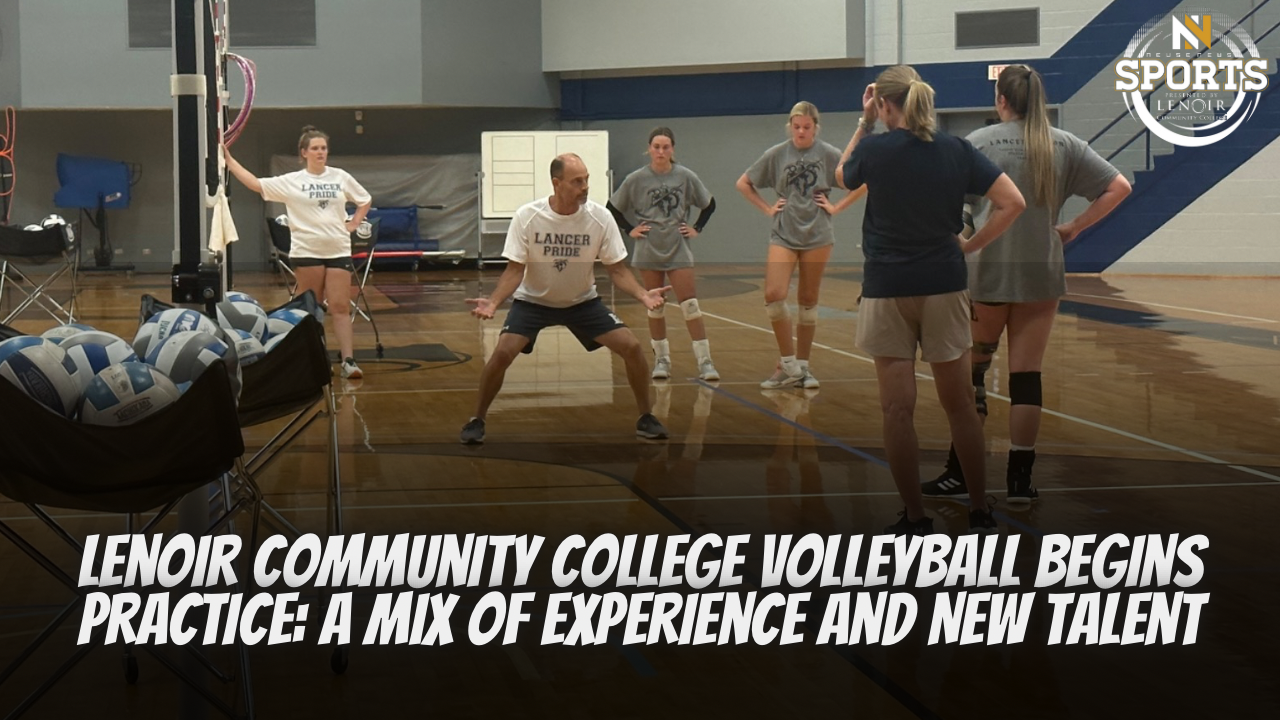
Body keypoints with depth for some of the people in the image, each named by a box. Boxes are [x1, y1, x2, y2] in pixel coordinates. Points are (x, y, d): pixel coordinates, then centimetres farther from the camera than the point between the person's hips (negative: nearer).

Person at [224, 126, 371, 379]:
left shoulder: (341, 178, 7)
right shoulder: (292, 181, 1)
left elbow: (365, 200, 20)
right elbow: (256, 184, -2)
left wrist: (352, 224, 6)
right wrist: (228, 158, -5)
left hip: (338, 251, 1)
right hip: (306, 251, -1)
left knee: (340, 307, -5)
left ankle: (348, 361, -8)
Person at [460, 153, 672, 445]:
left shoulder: (600, 217, -18)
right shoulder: (527, 217, -22)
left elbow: (617, 269, -11)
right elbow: (515, 270, -17)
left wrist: (642, 294, -29)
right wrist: (493, 302, -34)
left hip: (583, 301, 2)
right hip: (533, 300, -2)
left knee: (632, 347, -12)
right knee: (502, 353, -23)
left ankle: (645, 417, 10)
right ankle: (477, 420, 0)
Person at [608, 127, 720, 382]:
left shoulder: (686, 177, -2)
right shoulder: (636, 179, -3)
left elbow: (709, 204, 11)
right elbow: (612, 208, 6)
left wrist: (697, 228, 3)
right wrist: (630, 230, 0)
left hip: (678, 251, -1)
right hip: (648, 251, 1)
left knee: (690, 305, -7)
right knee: (655, 308, 7)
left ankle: (705, 361, -6)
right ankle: (661, 360, 18)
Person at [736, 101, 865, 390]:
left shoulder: (828, 154, -2)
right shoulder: (776, 154, 2)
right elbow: (743, 183, 12)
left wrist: (836, 207, -4)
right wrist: (767, 208, 4)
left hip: (817, 236, -1)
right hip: (783, 235, 1)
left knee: (808, 301, 5)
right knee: (774, 295, -14)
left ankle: (801, 366, 17)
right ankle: (788, 364, -2)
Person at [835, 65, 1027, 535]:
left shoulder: (874, 149, -7)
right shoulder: (956, 151, -1)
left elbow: (843, 175, 15)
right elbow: (1013, 203, -6)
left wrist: (864, 123, 14)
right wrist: (971, 245, 2)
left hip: (887, 291, -2)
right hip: (944, 288, 3)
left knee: (898, 411, 3)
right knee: (959, 405, 11)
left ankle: (915, 518, 6)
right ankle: (979, 511, 17)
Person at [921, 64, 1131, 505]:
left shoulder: (978, 142, -3)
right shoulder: (1064, 145, 4)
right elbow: (1118, 187, 1)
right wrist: (1074, 228, 4)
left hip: (985, 272, -2)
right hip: (1042, 274, 2)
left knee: (971, 370, 11)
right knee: (1027, 376, 6)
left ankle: (959, 472, 12)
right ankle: (1019, 478, 7)